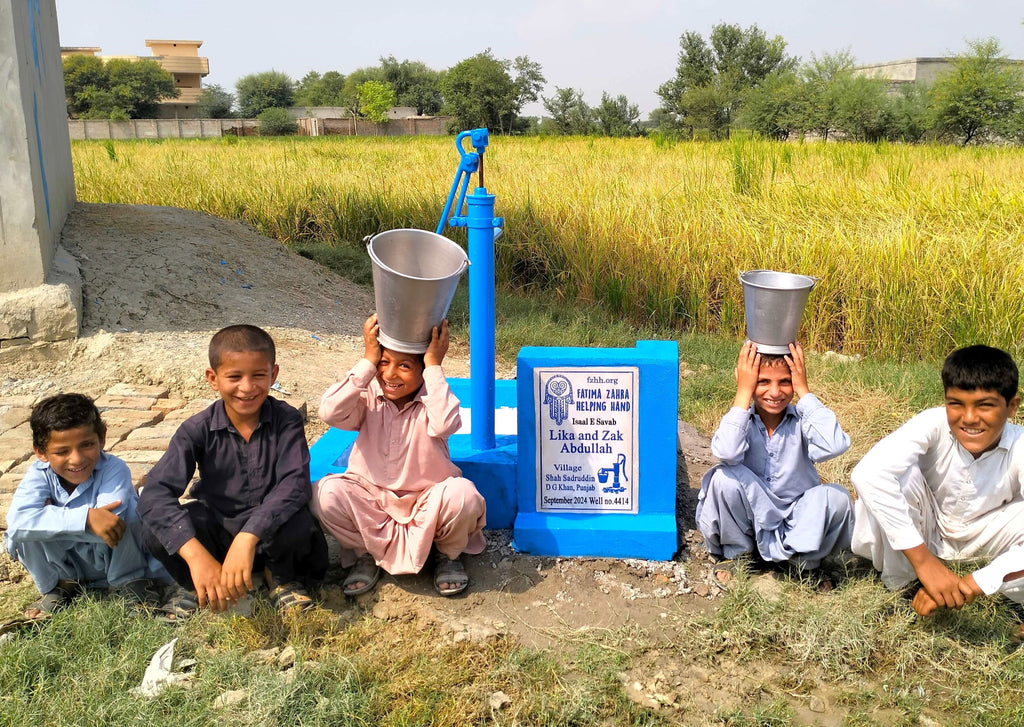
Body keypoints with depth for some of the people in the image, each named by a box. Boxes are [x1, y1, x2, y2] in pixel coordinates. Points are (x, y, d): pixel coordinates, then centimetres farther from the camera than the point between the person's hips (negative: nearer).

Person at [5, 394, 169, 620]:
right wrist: (85, 518, -47)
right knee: (28, 529, -24)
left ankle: (131, 583, -5)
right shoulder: (39, 474, -19)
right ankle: (60, 586, 3)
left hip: (114, 557, -3)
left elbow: (107, 521, -42)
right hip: (66, 566, 3)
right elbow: (17, 520, -38)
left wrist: (52, 517, -29)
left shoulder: (114, 470, -27)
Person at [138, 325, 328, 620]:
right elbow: (154, 493, -25)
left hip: (269, 530, -1)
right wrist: (196, 556, -41)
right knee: (155, 529, -27)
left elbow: (296, 483, -29)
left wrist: (248, 538, -45)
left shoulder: (286, 421, -14)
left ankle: (281, 576, 1)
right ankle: (194, 584, 5)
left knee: (298, 525, -35)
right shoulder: (198, 429, -13)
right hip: (216, 529, 1)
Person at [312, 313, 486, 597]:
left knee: (462, 494, -33)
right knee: (326, 493, -27)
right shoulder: (368, 396, -7)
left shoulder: (433, 398, -11)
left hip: (426, 503, -1)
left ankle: (448, 555, 2)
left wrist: (434, 367, -28)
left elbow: (443, 425, -37)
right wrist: (368, 361, -26)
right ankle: (365, 554, 2)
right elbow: (330, 412, -29)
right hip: (370, 501, 2)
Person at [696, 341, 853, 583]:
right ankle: (737, 553, 0)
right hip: (748, 520, 0)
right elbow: (727, 452, -34)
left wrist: (804, 391, -23)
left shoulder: (802, 421, -8)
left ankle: (805, 561, 2)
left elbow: (835, 446, -32)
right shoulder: (740, 420, -9)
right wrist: (743, 392, -26)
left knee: (836, 496, -26)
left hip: (797, 521, 1)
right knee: (724, 478, -27)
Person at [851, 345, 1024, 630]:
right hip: (920, 529, -1)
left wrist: (974, 583, -48)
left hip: (981, 537, 1)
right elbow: (867, 473, -46)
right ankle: (897, 580, -11)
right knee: (901, 472, -32)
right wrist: (924, 561, -44)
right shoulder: (935, 424, -29)